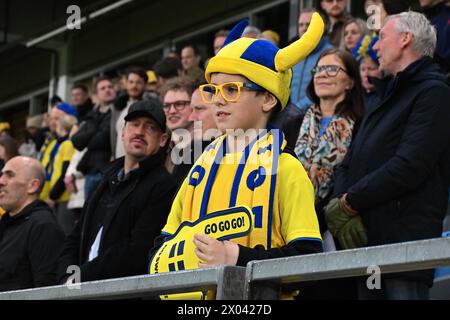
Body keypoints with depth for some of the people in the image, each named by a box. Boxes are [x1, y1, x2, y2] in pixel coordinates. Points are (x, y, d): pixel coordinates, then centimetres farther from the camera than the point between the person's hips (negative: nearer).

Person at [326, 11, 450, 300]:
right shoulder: (389, 97, 26)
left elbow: (409, 168, -17)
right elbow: (349, 165, 18)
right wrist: (341, 209, -3)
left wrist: (348, 202, -11)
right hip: (366, 243, 9)